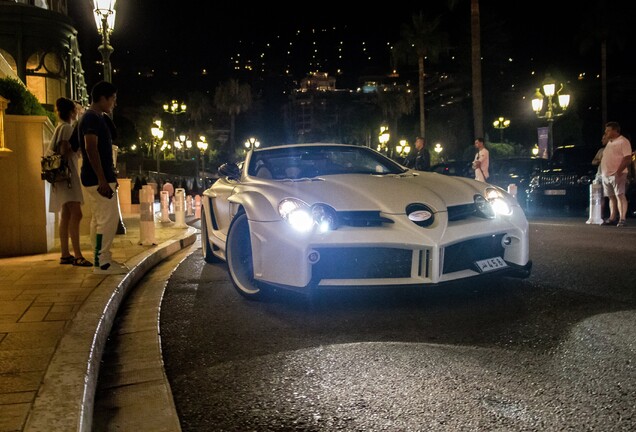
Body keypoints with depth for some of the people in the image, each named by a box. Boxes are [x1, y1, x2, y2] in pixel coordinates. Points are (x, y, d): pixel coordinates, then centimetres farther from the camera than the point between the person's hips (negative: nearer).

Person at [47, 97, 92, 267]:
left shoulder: (63, 127, 21)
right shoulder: (66, 127, -8)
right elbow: (64, 152, -16)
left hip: (68, 174, 11)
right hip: (67, 174, -11)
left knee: (66, 215, 8)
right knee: (76, 213, -17)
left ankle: (65, 254, 10)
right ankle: (77, 255, -22)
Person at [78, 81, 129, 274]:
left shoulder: (98, 118, 18)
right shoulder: (92, 118, -13)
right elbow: (91, 149, -22)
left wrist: (110, 176, 23)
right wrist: (102, 179, -25)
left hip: (101, 178, 11)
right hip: (98, 179, -11)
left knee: (99, 219, 13)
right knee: (108, 219, -10)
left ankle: (101, 259, 19)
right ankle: (101, 262, -6)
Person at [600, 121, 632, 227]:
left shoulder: (623, 141, -6)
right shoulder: (609, 142, 21)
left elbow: (628, 158, -15)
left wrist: (618, 171, -24)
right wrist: (602, 172, 16)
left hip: (617, 174, -8)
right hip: (606, 175, 9)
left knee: (620, 195, -12)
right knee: (611, 197, 12)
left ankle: (622, 219, -16)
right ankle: (612, 218, 19)